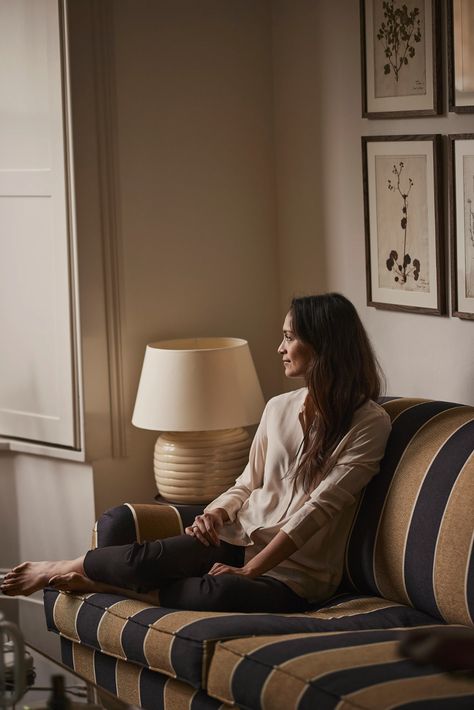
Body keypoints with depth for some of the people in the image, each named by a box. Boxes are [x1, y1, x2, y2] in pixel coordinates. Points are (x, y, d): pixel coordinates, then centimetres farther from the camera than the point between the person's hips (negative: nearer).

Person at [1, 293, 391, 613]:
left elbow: (319, 507, -14)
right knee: (148, 556, -24)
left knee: (223, 593, -38)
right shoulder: (279, 408, 13)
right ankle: (57, 570, 2)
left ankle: (113, 586, -16)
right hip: (241, 539, 5)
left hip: (296, 570, -5)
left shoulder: (369, 422, -8)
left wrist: (250, 569, -18)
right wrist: (216, 512, -5)